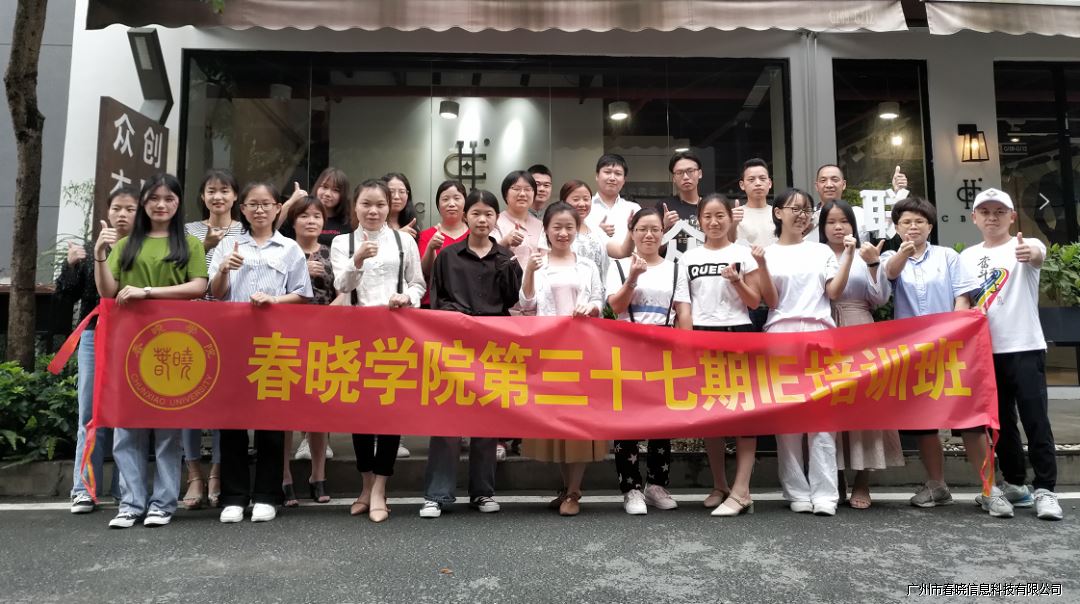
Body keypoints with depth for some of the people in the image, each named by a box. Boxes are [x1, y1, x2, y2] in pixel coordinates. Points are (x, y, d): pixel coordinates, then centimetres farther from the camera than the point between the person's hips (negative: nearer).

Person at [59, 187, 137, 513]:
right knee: (91, 414, 5)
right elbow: (66, 295, 9)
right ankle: (84, 488, 12)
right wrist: (71, 264, -6)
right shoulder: (90, 250, 11)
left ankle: (125, 489, 10)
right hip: (94, 337, 3)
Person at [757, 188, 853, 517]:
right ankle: (797, 492, 7)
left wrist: (848, 256, -2)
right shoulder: (768, 253, 8)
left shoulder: (822, 251, 14)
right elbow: (771, 301, 0)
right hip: (781, 334, -1)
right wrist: (761, 266, -12)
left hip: (818, 333, 1)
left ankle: (824, 494, -2)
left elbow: (835, 292, 4)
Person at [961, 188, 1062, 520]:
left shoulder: (1026, 245, -4)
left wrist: (1031, 253, -51)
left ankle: (1045, 490, 4)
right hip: (985, 350, 5)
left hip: (1024, 347, -4)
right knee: (1001, 421, 11)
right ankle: (1015, 484, 23)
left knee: (1035, 420, -3)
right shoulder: (967, 256, 10)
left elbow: (1039, 256, -29)